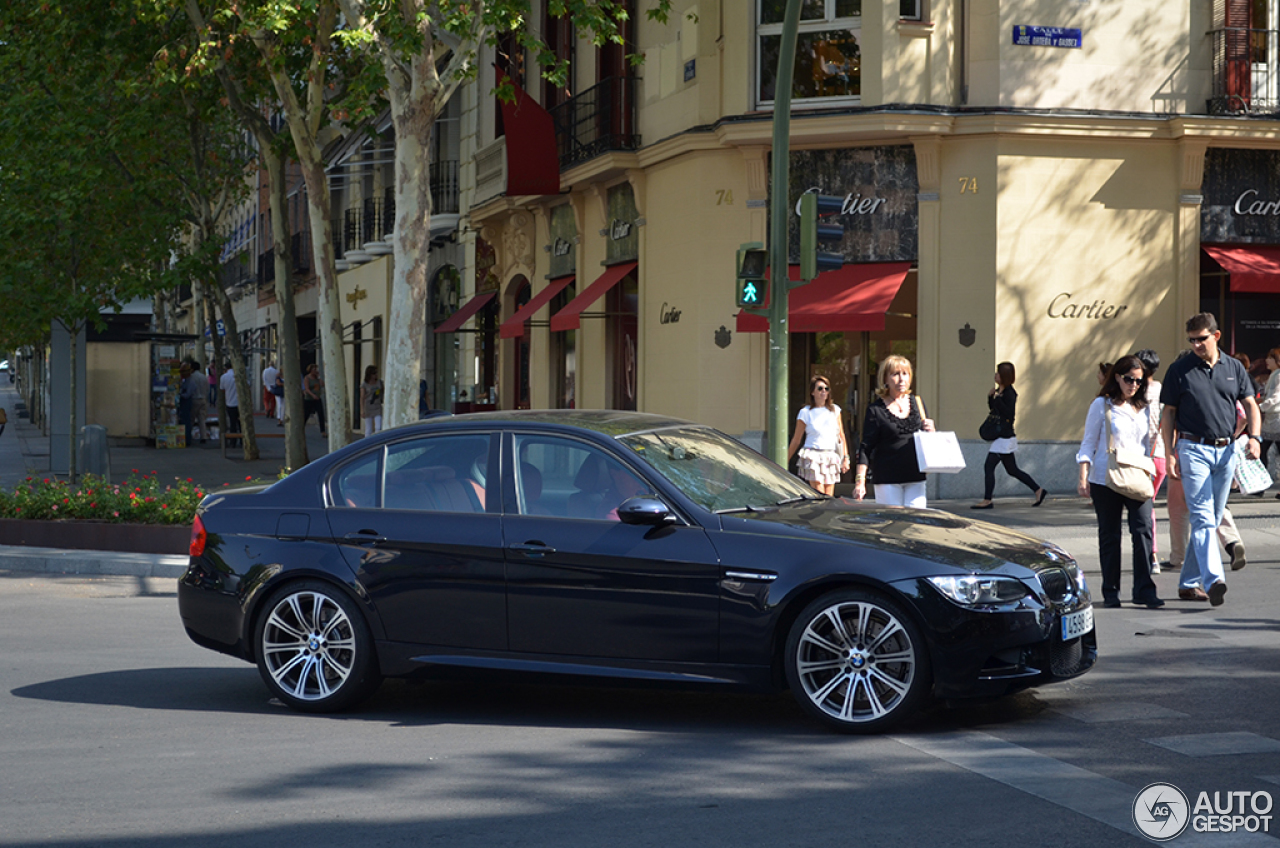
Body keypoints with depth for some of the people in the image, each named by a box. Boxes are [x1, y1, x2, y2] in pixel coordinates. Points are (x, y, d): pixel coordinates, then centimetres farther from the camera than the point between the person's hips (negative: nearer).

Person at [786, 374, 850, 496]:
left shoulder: (835, 410, 11)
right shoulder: (806, 413, 1)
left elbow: (841, 436, 14)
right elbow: (796, 440, 6)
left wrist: (845, 458, 6)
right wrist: (785, 462, 4)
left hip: (831, 457, 4)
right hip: (813, 457, -4)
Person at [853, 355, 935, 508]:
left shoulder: (917, 403, 12)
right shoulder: (876, 409, -2)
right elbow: (866, 448, -3)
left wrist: (930, 430, -2)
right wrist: (859, 481, -12)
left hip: (915, 478, 4)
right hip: (887, 478, -4)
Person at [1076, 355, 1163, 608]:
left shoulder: (1144, 408, 13)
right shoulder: (1102, 405, 1)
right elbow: (1088, 443, 2)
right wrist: (1083, 478, -6)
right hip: (1105, 480, -3)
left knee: (1143, 529, -12)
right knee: (1109, 535, 4)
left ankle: (1144, 590, -10)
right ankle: (1110, 592, 13)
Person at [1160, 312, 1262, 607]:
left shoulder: (1234, 368, 10)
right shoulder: (1179, 370, 2)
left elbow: (1250, 405, 10)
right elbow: (1168, 414, 4)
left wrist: (1254, 437, -9)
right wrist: (1169, 455, -4)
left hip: (1226, 450, 4)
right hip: (1193, 449, -4)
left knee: (1211, 521, 8)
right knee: (1202, 518, -15)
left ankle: (1189, 582, 17)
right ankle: (1213, 580, -27)